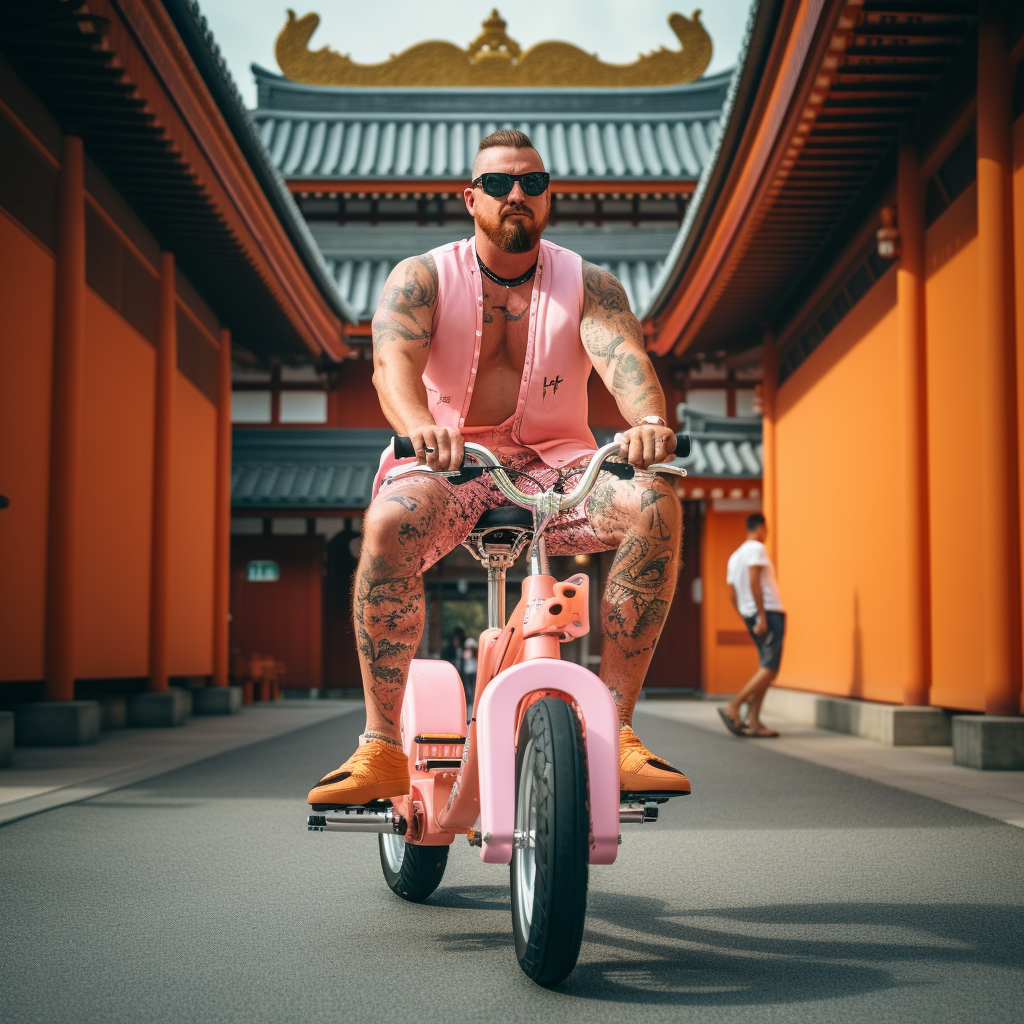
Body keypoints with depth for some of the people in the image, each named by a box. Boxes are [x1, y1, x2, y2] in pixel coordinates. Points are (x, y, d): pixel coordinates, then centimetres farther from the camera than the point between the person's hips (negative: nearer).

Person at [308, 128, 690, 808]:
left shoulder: (588, 285, 5)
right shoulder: (422, 278, 2)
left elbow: (624, 356, -16)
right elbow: (393, 358, -18)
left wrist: (649, 420, -40)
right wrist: (418, 426, -43)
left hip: (555, 464, 2)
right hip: (448, 462, -1)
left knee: (656, 505, -28)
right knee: (391, 521, -36)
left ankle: (616, 732, -21)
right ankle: (381, 749, -26)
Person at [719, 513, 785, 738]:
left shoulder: (734, 556, 20)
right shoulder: (757, 548, -6)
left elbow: (732, 594, 18)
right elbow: (754, 582, -18)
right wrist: (762, 617, -21)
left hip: (750, 616, 9)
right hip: (769, 612, -9)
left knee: (765, 668, 7)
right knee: (769, 669, -11)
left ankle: (753, 722, -1)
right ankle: (733, 707, -18)